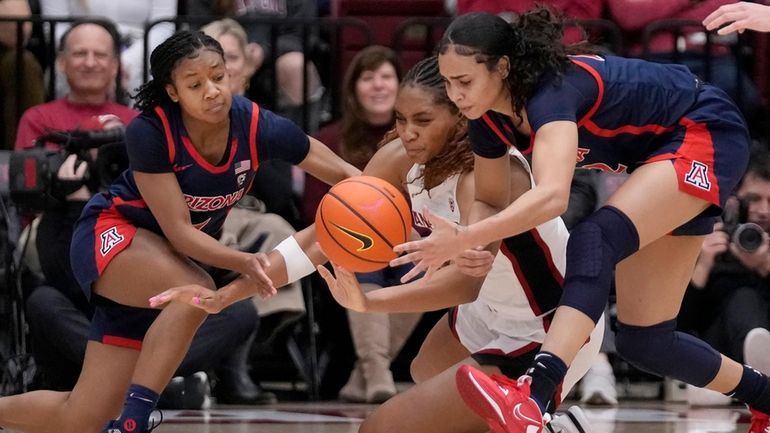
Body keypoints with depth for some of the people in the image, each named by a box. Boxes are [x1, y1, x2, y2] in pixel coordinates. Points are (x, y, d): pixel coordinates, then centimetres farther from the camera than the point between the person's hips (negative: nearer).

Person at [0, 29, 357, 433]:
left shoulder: (257, 126, -21)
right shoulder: (149, 133, -28)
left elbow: (352, 180, -14)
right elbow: (179, 231, -27)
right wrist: (244, 262, -44)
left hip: (164, 261, 5)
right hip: (111, 235, -5)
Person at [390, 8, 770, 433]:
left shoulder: (551, 91, -33)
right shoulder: (489, 116, -8)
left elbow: (552, 196, -49)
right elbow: (490, 203, 3)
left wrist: (462, 239, -55)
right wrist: (468, 242, -20)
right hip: (660, 154, 9)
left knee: (594, 240, -35)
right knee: (642, 339, 6)